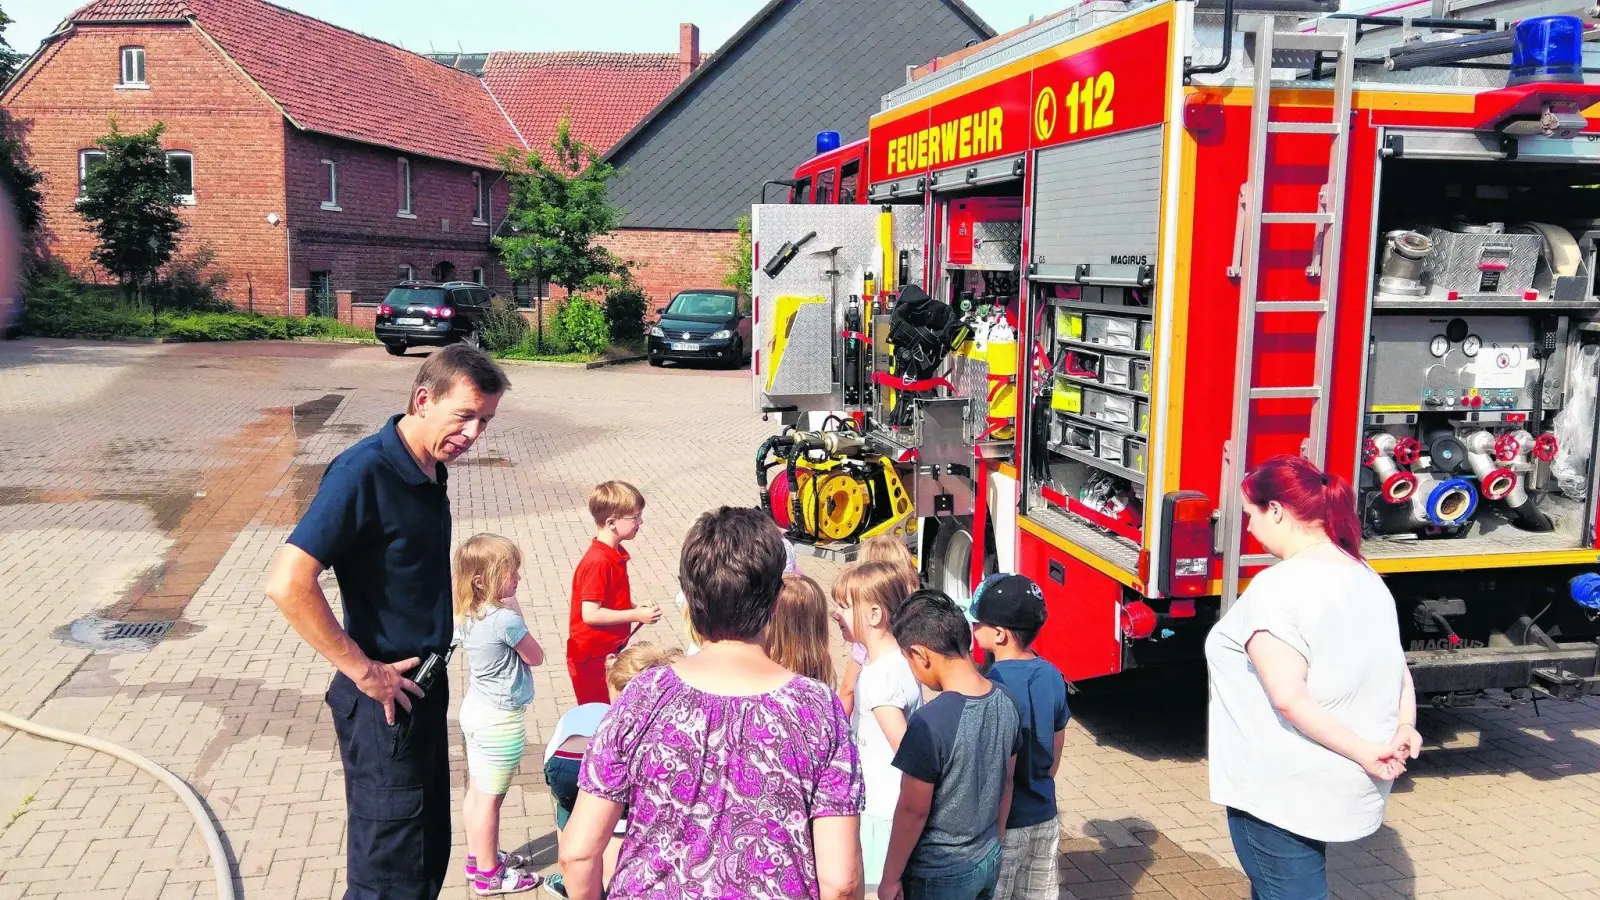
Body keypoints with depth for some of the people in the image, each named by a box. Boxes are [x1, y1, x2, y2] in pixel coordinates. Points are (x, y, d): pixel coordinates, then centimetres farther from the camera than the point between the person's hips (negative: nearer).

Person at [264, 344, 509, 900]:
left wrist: (433, 668, 11)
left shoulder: (430, 469, 5)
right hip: (385, 701, -8)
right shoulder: (364, 472, -21)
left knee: (429, 854, 21)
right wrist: (363, 671, -22)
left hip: (425, 688, 9)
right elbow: (287, 583, -29)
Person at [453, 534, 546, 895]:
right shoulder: (506, 619, -27)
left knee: (476, 792, 21)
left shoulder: (466, 616, -3)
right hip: (500, 720, -8)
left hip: (475, 710, 8)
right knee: (489, 799, 6)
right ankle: (488, 875, 21)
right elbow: (536, 657, -10)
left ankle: (479, 857, 38)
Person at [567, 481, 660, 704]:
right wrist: (636, 615, -22)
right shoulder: (598, 563, -26)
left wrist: (636, 610, 1)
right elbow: (590, 614, -27)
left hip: (611, 651, 9)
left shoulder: (616, 553, 4)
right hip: (593, 658, -9)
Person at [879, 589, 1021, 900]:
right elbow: (1006, 783, 6)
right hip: (989, 860, 6)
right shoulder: (1005, 702, -7)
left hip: (939, 874, -6)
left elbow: (913, 811, -20)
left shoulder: (930, 722, -28)